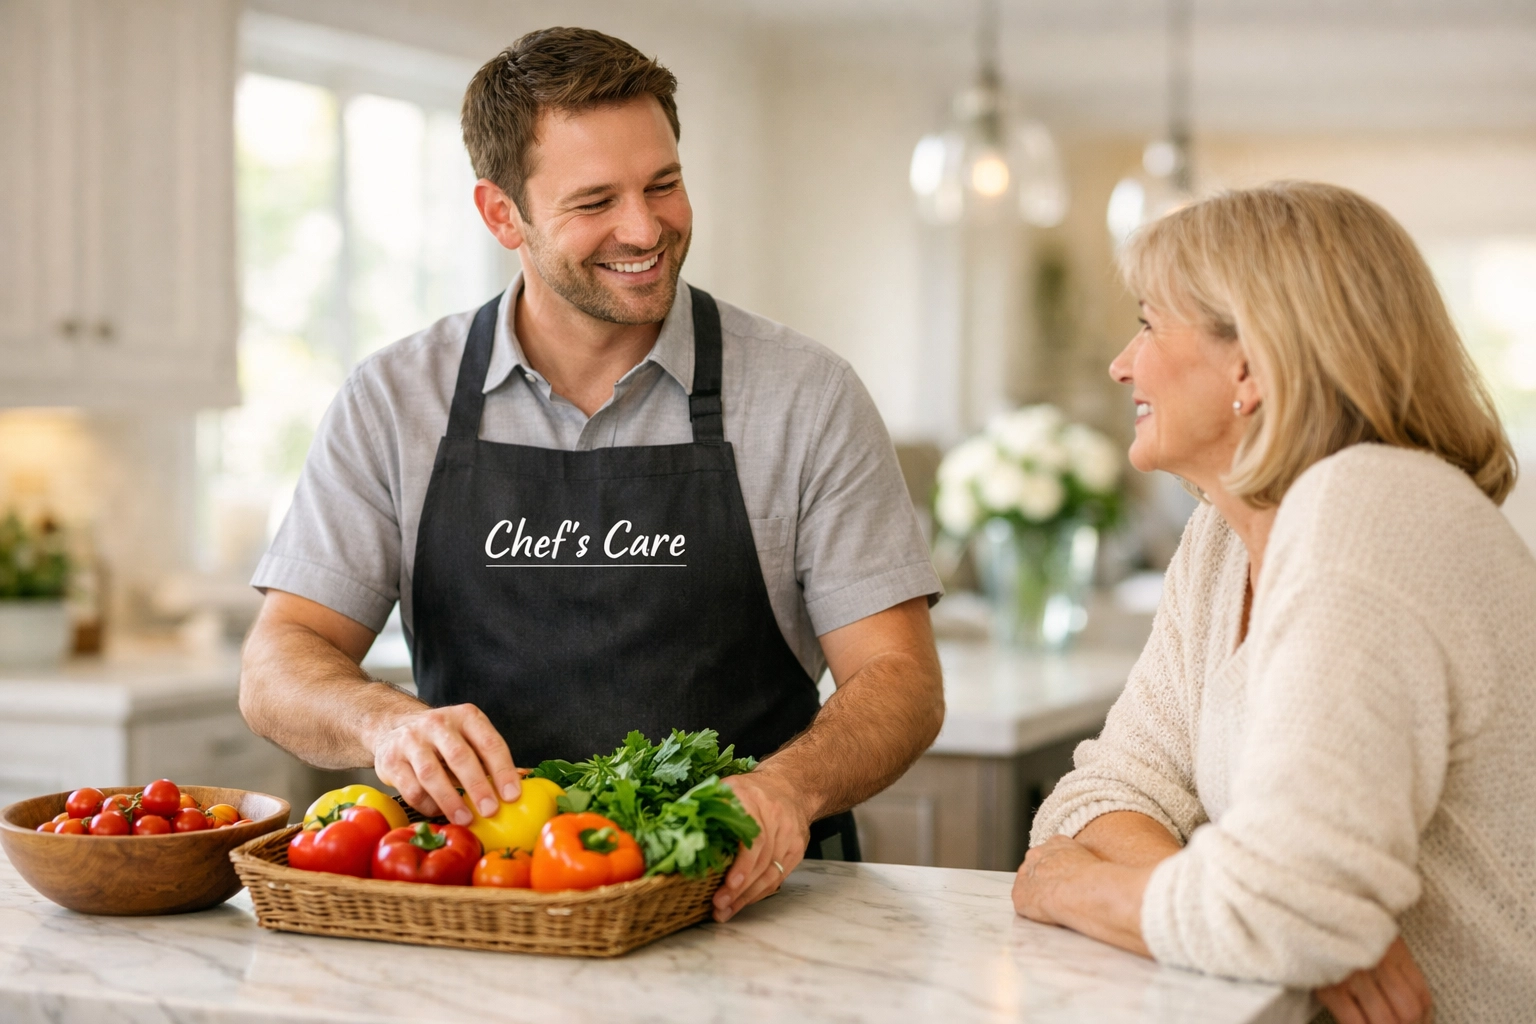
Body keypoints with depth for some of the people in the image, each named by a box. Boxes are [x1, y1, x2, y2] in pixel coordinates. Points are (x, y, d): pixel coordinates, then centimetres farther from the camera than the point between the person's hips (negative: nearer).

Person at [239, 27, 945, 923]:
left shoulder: (806, 396, 2)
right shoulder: (394, 402, 6)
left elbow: (900, 682, -1)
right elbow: (278, 669, 4)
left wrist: (789, 785, -23)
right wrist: (388, 723, -20)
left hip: (742, 902, -2)